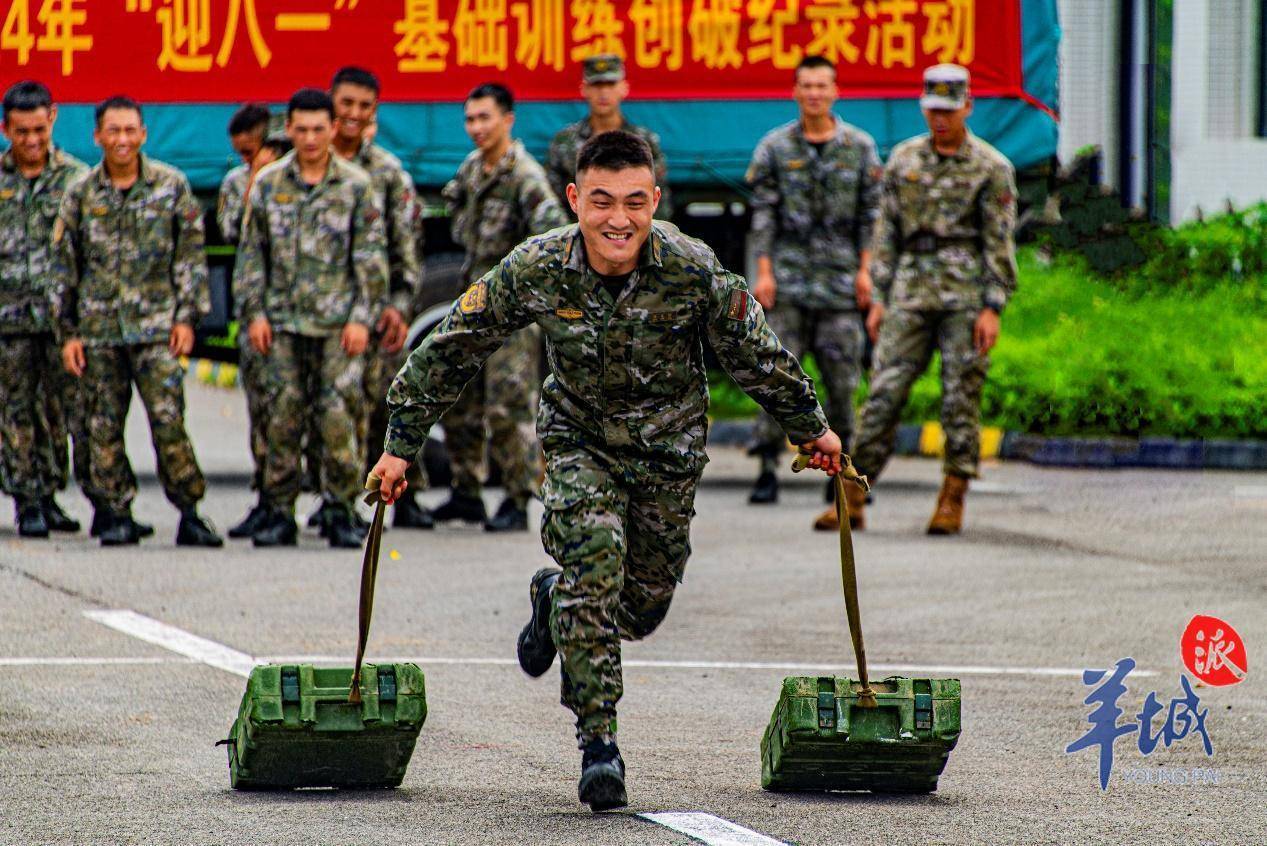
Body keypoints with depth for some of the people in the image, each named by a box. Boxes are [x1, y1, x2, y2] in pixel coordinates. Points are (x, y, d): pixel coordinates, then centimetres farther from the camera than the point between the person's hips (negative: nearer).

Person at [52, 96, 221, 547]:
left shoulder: (171, 185, 3)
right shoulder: (80, 194, 5)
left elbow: (190, 256, 5)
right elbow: (63, 267, 9)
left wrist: (187, 317, -2)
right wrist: (68, 332, 4)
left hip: (156, 325, -2)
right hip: (98, 330, 2)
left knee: (169, 420, -9)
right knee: (104, 426, 3)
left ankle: (190, 513, -3)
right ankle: (117, 515, 11)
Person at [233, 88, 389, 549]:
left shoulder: (356, 186, 3)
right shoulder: (268, 183, 8)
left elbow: (372, 259, 2)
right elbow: (251, 253, 11)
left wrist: (362, 317, -5)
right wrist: (254, 311, 2)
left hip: (338, 323, -2)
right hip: (282, 321, 2)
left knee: (338, 418, -7)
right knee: (282, 419, 2)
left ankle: (341, 512, 1)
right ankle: (279, 513, 9)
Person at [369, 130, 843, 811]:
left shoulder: (693, 270, -24)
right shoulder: (535, 270, -22)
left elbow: (756, 354, -8)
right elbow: (451, 352, -10)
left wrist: (810, 426, 5)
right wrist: (402, 442, -6)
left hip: (668, 447, 1)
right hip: (578, 437, -1)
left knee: (644, 605, 8)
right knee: (593, 563, -23)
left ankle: (557, 600, 43)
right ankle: (597, 741, -13)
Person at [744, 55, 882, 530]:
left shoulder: (860, 147, 7)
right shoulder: (775, 147, 5)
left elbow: (870, 213, 8)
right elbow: (762, 213, 3)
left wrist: (865, 271, 0)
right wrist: (764, 271, -5)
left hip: (841, 276, 1)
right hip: (788, 276, -1)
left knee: (842, 375, 2)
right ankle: (768, 468, -4)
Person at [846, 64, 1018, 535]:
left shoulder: (991, 168, -1)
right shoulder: (904, 160, 11)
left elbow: (1000, 243, -3)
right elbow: (886, 233, 14)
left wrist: (992, 308, -10)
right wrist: (879, 298, 8)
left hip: (966, 295, -3)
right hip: (912, 290, 3)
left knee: (961, 399, -1)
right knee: (885, 393, -3)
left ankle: (952, 504, 7)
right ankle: (852, 500, -2)